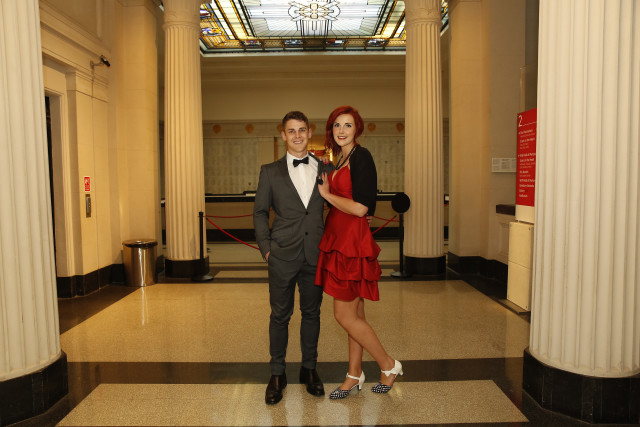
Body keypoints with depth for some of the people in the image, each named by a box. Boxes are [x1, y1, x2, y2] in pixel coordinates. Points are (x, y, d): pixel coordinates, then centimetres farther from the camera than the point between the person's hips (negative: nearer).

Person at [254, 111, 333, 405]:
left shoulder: (326, 170, 6)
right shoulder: (270, 172, 3)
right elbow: (259, 212, 5)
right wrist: (265, 248, -3)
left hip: (316, 256, 1)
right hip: (283, 256, -1)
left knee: (311, 313, 13)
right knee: (280, 315, 8)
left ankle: (309, 369, 30)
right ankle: (277, 374, 25)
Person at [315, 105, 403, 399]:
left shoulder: (361, 157, -13)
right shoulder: (341, 159, 15)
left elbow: (360, 208, -20)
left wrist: (327, 194, -10)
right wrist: (328, 190, 10)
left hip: (352, 242, -9)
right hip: (341, 240, 9)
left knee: (344, 315, -2)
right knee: (354, 313, 16)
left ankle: (389, 365, 18)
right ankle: (354, 375, 29)